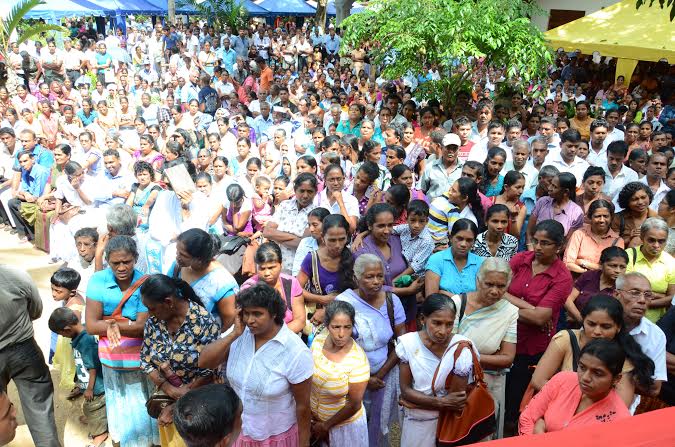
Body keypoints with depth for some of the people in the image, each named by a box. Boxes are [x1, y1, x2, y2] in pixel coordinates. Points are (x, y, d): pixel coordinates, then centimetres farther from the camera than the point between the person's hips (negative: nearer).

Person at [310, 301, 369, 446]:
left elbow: (354, 405, -18)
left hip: (344, 425, -4)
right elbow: (307, 377, 0)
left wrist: (326, 425, -9)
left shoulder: (358, 360, -27)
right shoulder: (318, 340, -15)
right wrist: (309, 412, -3)